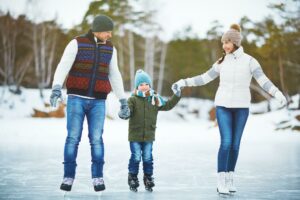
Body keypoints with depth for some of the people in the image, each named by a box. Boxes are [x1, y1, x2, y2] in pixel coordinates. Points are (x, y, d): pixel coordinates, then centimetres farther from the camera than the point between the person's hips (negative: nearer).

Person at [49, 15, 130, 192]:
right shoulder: (77, 43, -6)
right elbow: (63, 67, -17)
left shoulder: (110, 48, 6)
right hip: (77, 98, -2)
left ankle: (98, 178, 4)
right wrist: (56, 88, -34)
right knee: (73, 138, -6)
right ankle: (69, 177, 4)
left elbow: (114, 76, 12)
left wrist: (123, 101, 10)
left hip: (97, 101, 2)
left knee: (96, 139, -5)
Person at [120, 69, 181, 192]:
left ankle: (148, 178, 20)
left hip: (149, 136, 3)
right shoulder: (133, 100, -6)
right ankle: (132, 178, 11)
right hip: (135, 135, -3)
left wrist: (176, 96, 2)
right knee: (136, 157, -2)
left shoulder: (155, 99, 5)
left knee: (147, 158, 7)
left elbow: (167, 106, 10)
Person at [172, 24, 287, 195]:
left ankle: (229, 179, 18)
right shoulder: (222, 62, 3)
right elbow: (205, 78, 11)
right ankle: (221, 182, -6)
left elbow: (264, 81, -14)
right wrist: (184, 83, 5)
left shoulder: (250, 61, -5)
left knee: (235, 144, 5)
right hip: (223, 105, 0)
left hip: (241, 106, 0)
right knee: (226, 143, -10)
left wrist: (278, 94, -30)